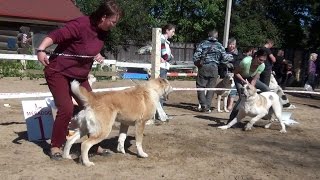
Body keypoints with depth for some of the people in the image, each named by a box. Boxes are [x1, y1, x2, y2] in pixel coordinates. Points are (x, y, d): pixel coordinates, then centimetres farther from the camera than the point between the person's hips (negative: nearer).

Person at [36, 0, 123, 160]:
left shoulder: (103, 32, -1)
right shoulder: (80, 24, -24)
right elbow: (56, 35, -30)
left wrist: (98, 56, -3)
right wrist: (41, 49, -45)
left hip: (79, 75, 8)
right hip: (58, 72, -7)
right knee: (66, 109, -17)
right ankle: (56, 146, 3)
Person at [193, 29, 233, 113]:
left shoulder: (203, 43, 3)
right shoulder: (219, 45, 7)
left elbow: (196, 55, -3)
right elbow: (224, 58, 5)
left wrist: (197, 63, 14)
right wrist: (227, 64, 25)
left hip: (203, 67, -1)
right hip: (214, 68, 1)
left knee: (200, 86, 7)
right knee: (210, 88, 7)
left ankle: (203, 105, -4)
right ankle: (208, 107, 6)